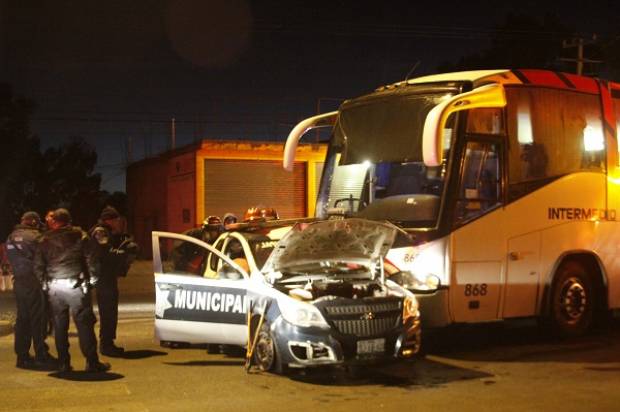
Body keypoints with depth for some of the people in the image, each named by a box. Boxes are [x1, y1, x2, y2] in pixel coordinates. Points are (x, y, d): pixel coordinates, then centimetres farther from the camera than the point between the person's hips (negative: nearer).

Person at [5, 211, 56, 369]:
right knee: (38, 320, -3)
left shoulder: (11, 238, 11)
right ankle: (41, 356, -1)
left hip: (19, 283, 7)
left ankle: (22, 356, 14)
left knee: (22, 319, 12)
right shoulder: (34, 236, -13)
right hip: (34, 283, -7)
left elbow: (12, 260, 13)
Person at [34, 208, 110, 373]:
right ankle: (92, 362, -5)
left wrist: (44, 282, 14)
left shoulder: (45, 240, 8)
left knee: (59, 325, 9)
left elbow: (38, 265, 6)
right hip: (75, 284, -2)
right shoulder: (80, 236, 2)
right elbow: (90, 259, -3)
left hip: (54, 286, 3)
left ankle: (63, 363, 9)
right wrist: (92, 279, 4)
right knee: (84, 323, -2)